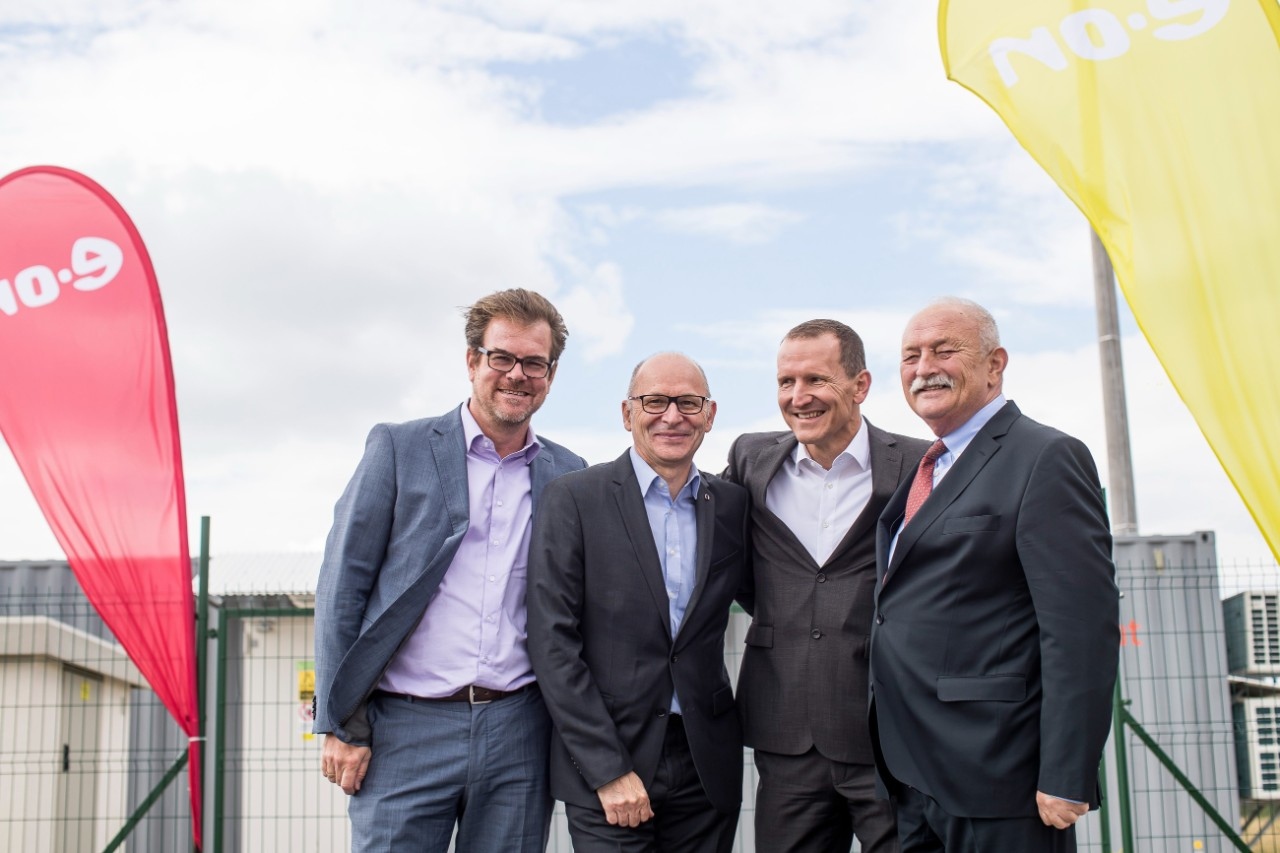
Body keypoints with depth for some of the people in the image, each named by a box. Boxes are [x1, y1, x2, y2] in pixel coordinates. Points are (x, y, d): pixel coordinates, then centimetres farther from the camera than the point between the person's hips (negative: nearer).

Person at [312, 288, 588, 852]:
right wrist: (341, 725, -5)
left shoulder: (569, 475, 10)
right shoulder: (398, 448, 2)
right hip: (406, 731, -2)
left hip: (518, 735, 3)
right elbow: (343, 586, -1)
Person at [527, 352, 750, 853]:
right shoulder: (572, 499, -4)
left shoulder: (732, 505, 8)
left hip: (707, 768, 4)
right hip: (604, 768, -3)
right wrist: (608, 770, -12)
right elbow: (552, 640, -8)